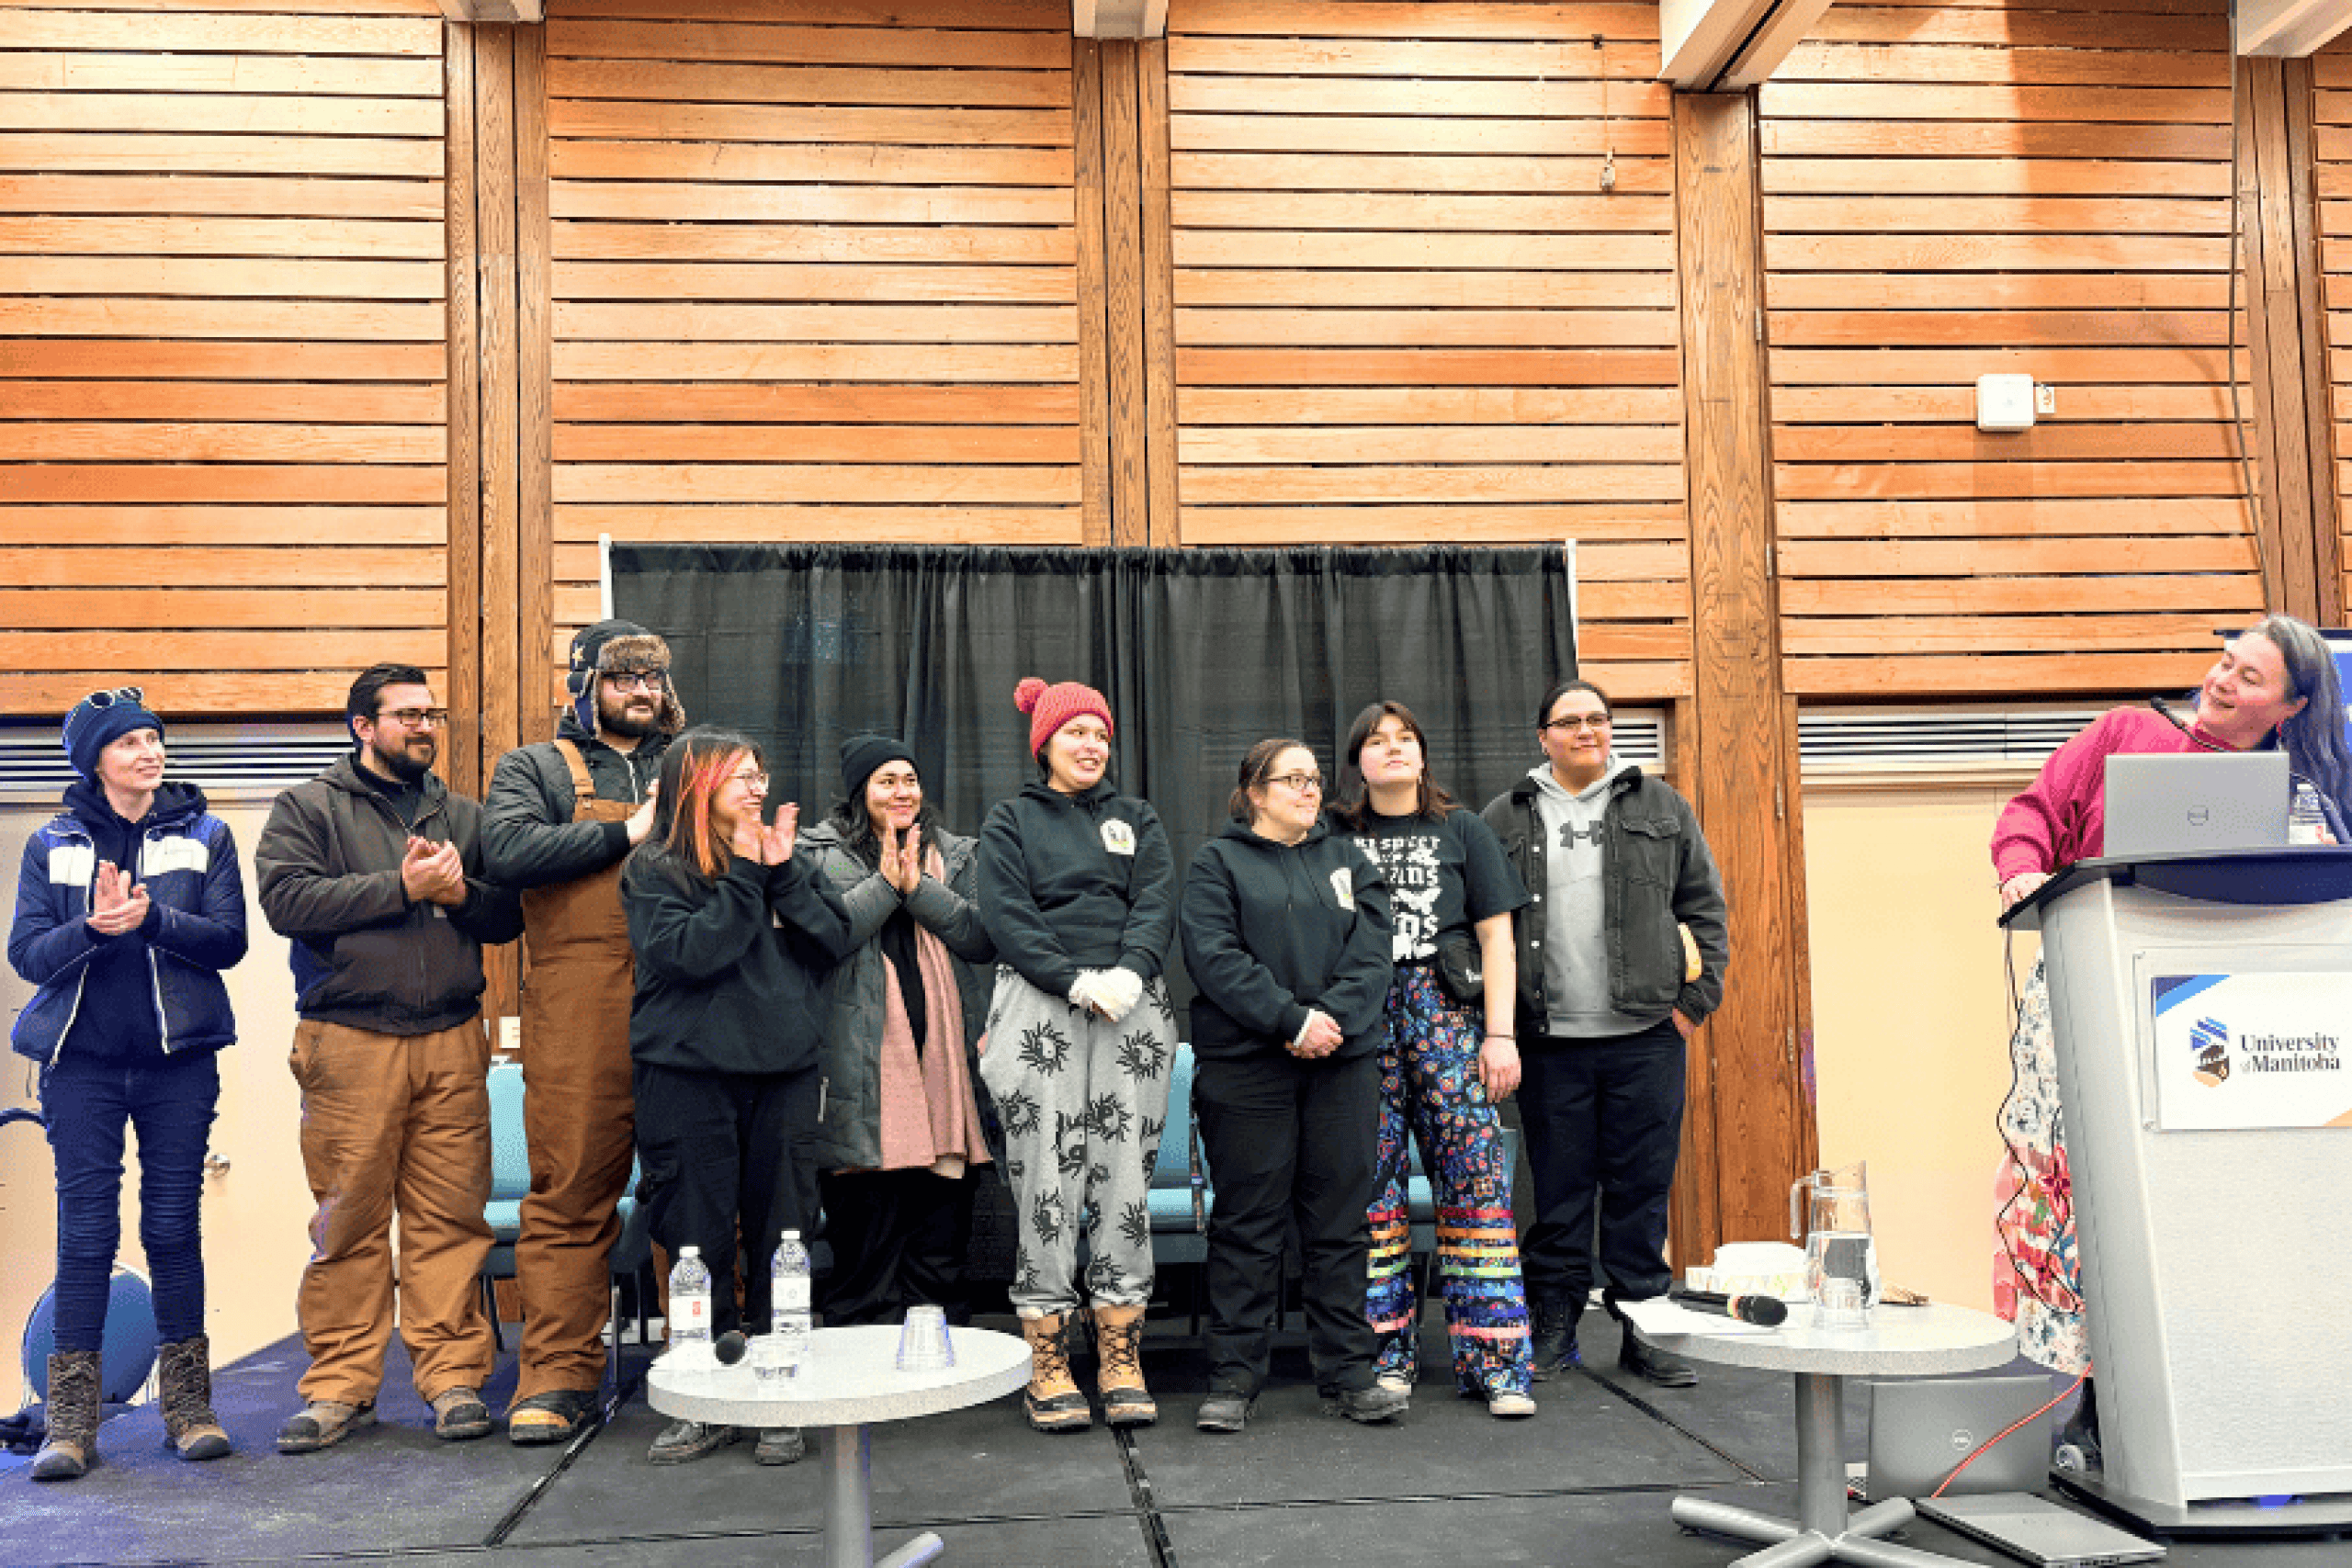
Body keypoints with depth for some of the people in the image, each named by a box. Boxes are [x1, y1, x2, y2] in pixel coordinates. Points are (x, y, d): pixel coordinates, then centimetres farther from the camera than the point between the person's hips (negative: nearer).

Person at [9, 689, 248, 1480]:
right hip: (81, 1059, 0)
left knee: (174, 1225, 3)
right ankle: (72, 1418, 5)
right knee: (86, 1229, -1)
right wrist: (92, 927, -16)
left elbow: (229, 939, -1)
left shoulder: (205, 836, 7)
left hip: (180, 1058, 0)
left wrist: (151, 918, -17)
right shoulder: (52, 845, 8)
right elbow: (25, 953, 3)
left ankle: (187, 1405, 12)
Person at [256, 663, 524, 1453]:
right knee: (349, 1218, 0)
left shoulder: (464, 816, 18)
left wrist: (460, 891, -5)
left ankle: (453, 1377, 8)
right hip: (349, 1040, -3)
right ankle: (340, 1387, 10)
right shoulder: (308, 809, 7)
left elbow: (508, 917, 15)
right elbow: (288, 900, -9)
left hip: (452, 1040, 3)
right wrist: (403, 887, -11)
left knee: (451, 1214, 2)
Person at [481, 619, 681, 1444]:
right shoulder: (535, 767, 12)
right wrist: (624, 834, -7)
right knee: (570, 1191, -3)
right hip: (579, 1011, -3)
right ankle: (557, 1376, 4)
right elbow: (507, 851, -7)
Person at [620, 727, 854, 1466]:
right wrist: (745, 876, -10)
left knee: (781, 1237, 5)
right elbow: (689, 951, -14)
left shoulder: (786, 858, 13)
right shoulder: (653, 869, 1)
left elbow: (835, 940, 3)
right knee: (697, 1239, 2)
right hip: (689, 1072, -3)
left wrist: (785, 872, -6)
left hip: (785, 1070, 3)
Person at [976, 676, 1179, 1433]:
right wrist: (1076, 981, -15)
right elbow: (1005, 917, -2)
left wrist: (1130, 972, -15)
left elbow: (1157, 907, 5)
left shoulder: (1137, 820, 19)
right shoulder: (1011, 822, 11)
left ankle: (1122, 1362, 4)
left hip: (1132, 1011, 2)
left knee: (1125, 1177, -2)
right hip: (1039, 1010, -2)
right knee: (1046, 1178, -6)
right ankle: (1047, 1364, 1)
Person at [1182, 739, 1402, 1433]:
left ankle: (1349, 1373, 15)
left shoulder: (1347, 860, 17)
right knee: (1248, 1220, 1)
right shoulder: (1218, 863, 4)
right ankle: (1234, 1378, 9)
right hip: (1245, 1062, -3)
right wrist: (1291, 1019, -17)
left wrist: (1330, 1017, -12)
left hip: (1344, 1061, 4)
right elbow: (1215, 957, -9)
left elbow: (1371, 953, 5)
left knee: (1342, 1218, 6)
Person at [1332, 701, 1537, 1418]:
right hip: (1361, 1020, 0)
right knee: (1369, 1178, -4)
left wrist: (1500, 1033, 0)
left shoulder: (1462, 830, 14)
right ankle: (1387, 1351, 6)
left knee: (1476, 1172, -7)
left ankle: (1492, 1358, -3)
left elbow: (1496, 938, 9)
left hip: (1448, 1015, 0)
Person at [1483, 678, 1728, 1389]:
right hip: (1550, 1041, 0)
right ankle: (1555, 1329, 17)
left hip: (1647, 1036, 0)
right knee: (1559, 1190, 6)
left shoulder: (1661, 807, 9)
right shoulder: (1504, 819, 7)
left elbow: (1703, 905, 10)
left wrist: (1696, 997, 1)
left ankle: (1642, 1326, 15)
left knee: (1642, 1187, 5)